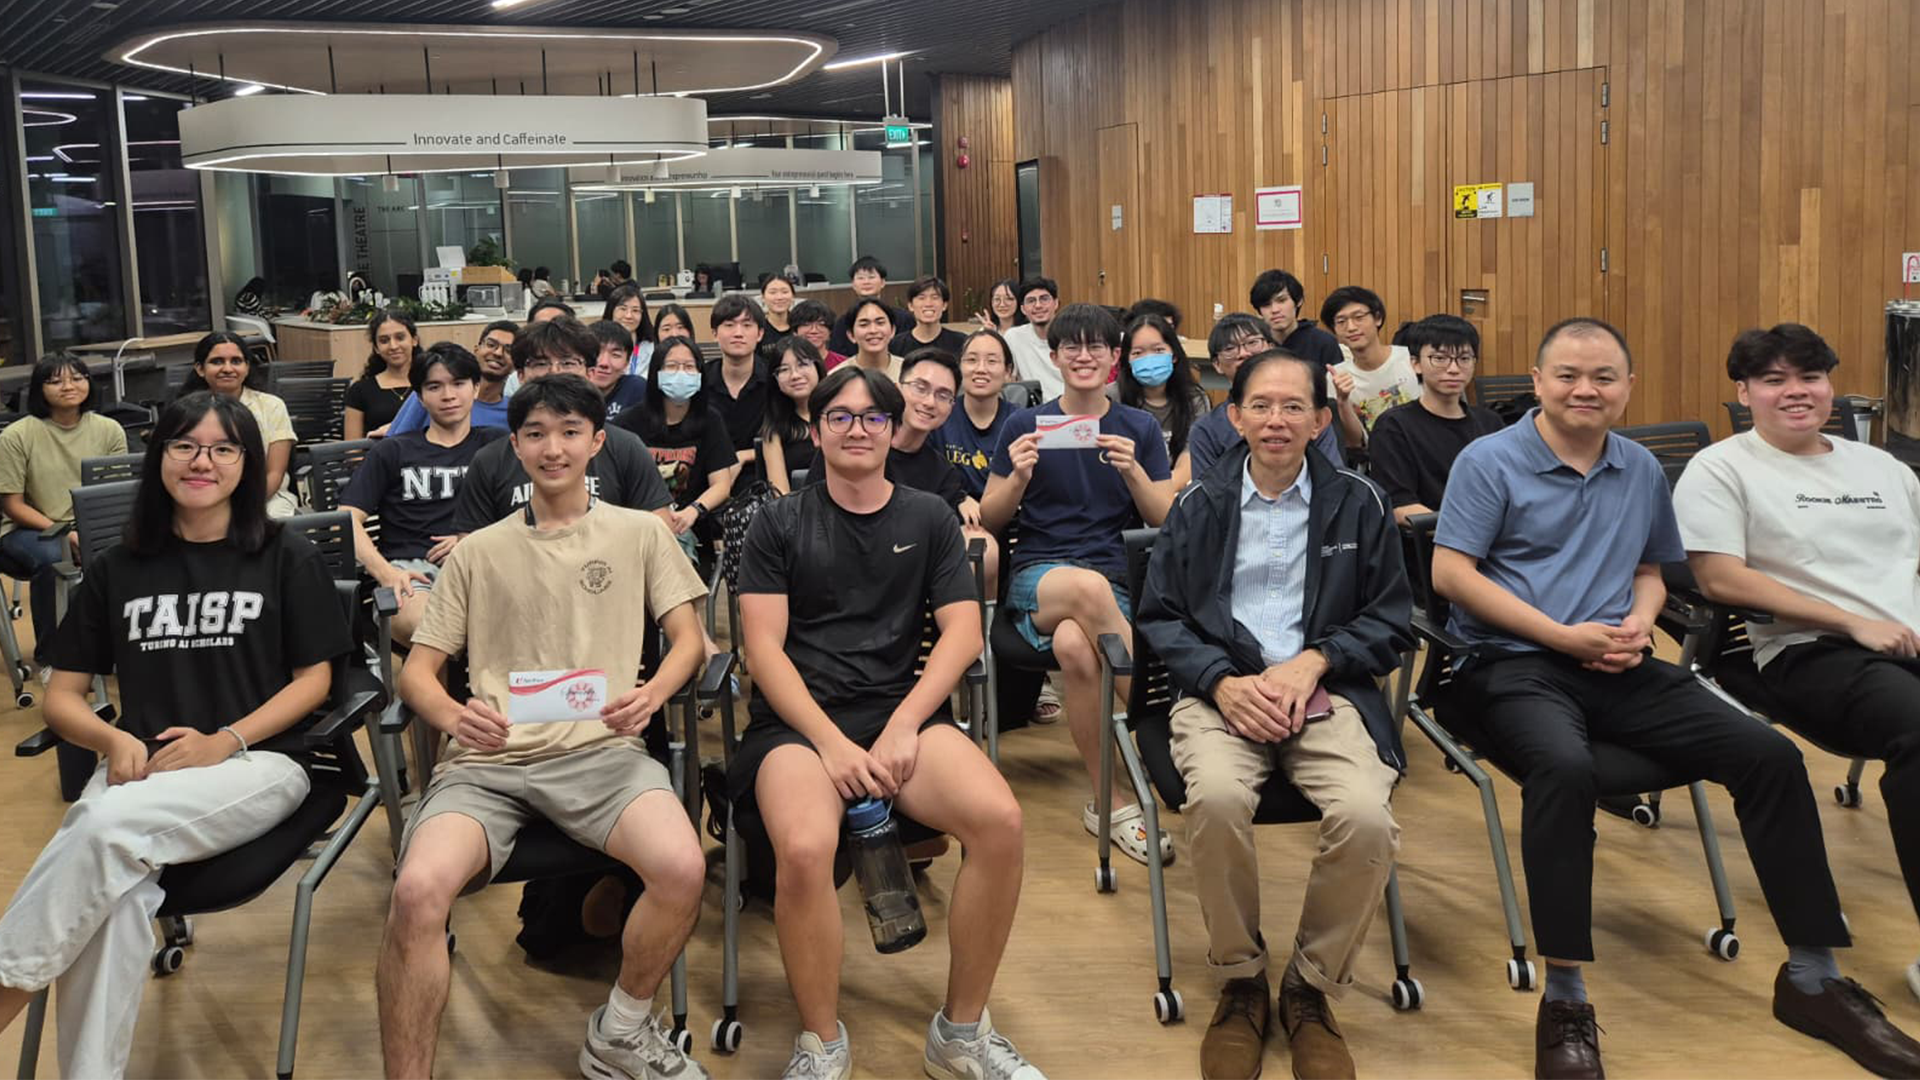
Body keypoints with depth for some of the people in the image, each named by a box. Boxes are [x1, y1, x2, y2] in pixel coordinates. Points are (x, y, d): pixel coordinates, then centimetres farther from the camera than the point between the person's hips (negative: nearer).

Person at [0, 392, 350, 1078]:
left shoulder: (286, 559, 9)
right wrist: (114, 740, -8)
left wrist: (225, 742, -12)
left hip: (259, 764, -2)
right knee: (117, 891, -33)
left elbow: (314, 680, 5)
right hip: (139, 769, 2)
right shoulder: (119, 568, 16)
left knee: (110, 827, -34)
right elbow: (61, 696, 16)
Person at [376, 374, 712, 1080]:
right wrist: (453, 715, -11)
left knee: (681, 869, -31)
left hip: (600, 750, 0)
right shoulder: (479, 551, 18)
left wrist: (652, 692, -11)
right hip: (487, 759, 1)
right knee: (418, 890, -31)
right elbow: (417, 670, 14)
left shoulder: (640, 533, 16)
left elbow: (688, 638, 13)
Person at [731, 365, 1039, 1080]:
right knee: (805, 848, -34)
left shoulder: (929, 519, 16)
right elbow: (763, 647, 2)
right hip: (798, 719, -1)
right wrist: (832, 742, -13)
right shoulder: (779, 524, 12)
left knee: (999, 819, -28)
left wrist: (903, 727, -10)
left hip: (905, 711, 2)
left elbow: (963, 632, 6)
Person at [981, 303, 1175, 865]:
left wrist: (1133, 470, -12)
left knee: (1074, 646, -38)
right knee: (1090, 587, -40)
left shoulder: (1140, 428, 13)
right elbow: (990, 519, 10)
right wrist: (1019, 475, -10)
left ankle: (1111, 801, -24)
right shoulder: (1025, 424, 11)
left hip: (1116, 578, 0)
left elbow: (1167, 520, 6)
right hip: (1037, 576, 0)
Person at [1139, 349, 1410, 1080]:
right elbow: (1159, 616, 8)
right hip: (1222, 689, 0)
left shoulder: (1359, 505, 11)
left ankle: (1311, 987, -4)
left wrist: (1311, 663, -8)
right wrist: (1223, 682, -10)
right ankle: (1239, 980, -8)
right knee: (1217, 798, -34)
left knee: (1366, 817, -31)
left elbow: (1391, 620, 9)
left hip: (1326, 692, 0)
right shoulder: (1198, 507, 12)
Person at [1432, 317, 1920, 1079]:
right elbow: (1450, 573, -10)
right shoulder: (1489, 461, -3)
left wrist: (1640, 623, -1)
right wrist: (1562, 636, -14)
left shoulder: (1642, 471, 16)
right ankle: (1564, 1000, -27)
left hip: (1619, 669, 6)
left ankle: (1813, 978, 3)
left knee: (1770, 755, -11)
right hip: (1516, 665, -6)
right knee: (1564, 766, -39)